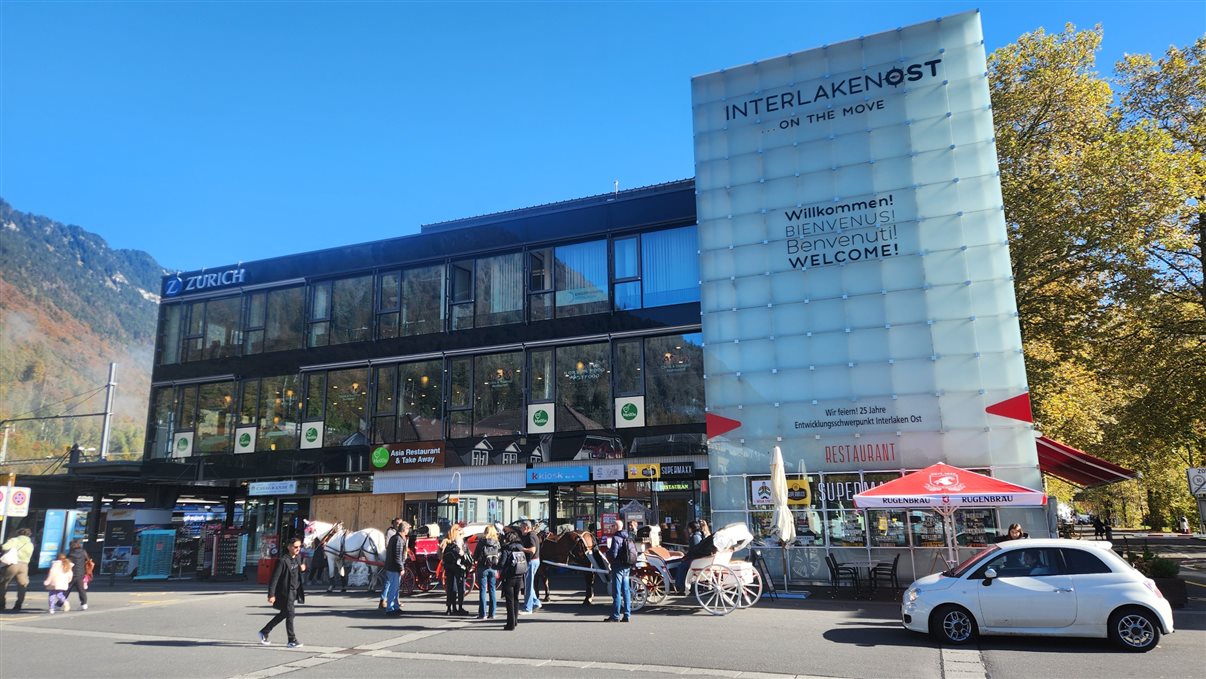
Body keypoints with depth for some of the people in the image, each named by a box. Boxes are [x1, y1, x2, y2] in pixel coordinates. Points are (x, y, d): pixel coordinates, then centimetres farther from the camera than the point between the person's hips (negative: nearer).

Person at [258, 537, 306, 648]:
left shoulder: (298, 557, 6)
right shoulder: (283, 561, -18)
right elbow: (274, 578, -18)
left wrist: (303, 568, -2)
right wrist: (271, 595, -20)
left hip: (293, 591, 8)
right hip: (285, 592, -8)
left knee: (283, 614, 17)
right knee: (290, 614, -3)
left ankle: (264, 632, 32)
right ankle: (292, 640, 7)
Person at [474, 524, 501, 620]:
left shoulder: (482, 541, -5)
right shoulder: (497, 542, 4)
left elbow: (476, 554, -4)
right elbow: (500, 555, 3)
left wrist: (475, 560, 16)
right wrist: (498, 569, 13)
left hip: (483, 567, -3)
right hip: (493, 568, 3)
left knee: (482, 590, 1)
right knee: (492, 590, 10)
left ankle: (482, 614, -1)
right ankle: (491, 614, 11)